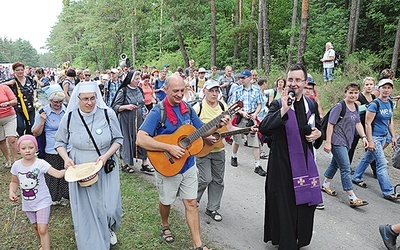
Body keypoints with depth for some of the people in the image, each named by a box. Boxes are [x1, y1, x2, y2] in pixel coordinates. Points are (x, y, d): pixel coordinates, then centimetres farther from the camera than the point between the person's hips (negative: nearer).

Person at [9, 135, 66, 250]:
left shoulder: (40, 163, -20)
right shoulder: (16, 165, -8)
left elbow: (57, 174, -31)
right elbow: (14, 182, 8)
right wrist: (12, 192, -10)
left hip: (42, 201, -5)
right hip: (27, 203, 5)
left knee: (42, 229, -9)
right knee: (35, 226, 23)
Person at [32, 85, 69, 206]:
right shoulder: (43, 112, -6)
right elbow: (35, 133, -3)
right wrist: (42, 121, -18)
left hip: (67, 149, 2)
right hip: (51, 152, -2)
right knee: (52, 175, 9)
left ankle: (65, 196, 30)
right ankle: (53, 198, 29)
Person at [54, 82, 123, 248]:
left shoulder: (107, 113, -10)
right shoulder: (69, 117, -6)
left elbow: (118, 139, -2)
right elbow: (60, 143, 7)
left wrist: (106, 155, -18)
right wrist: (66, 158, -12)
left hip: (105, 169, 0)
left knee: (110, 207, 3)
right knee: (85, 211, 8)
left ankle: (109, 230, 40)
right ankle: (90, 243, 34)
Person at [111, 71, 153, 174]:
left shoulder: (139, 90, 7)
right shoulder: (123, 91, -9)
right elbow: (114, 107, -9)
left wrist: (144, 109, 4)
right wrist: (126, 107, -23)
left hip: (139, 120, 5)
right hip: (127, 120, -5)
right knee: (127, 140, 2)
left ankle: (144, 164, 11)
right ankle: (125, 164, 18)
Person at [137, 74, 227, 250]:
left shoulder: (188, 109, 0)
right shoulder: (158, 112, -18)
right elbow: (141, 139, -28)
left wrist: (217, 126, -10)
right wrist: (169, 148, -30)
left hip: (188, 165, 4)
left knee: (191, 203, 8)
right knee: (166, 201, 17)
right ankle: (165, 226, 48)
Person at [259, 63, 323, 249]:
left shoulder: (311, 104, 6)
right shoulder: (278, 105, -10)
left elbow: (317, 127, 21)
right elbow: (264, 129, -25)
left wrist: (318, 133, -1)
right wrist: (283, 110, -35)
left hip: (305, 160, 5)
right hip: (283, 162, -5)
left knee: (305, 202, 14)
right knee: (285, 204, 5)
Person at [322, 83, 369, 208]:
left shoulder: (355, 107, 11)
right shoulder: (339, 107, -14)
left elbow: (358, 123, 14)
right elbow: (330, 125, -15)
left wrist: (363, 137, 1)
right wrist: (328, 142, -18)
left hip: (347, 142, 8)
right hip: (337, 142, -8)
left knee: (335, 164, 20)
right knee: (346, 169, -8)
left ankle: (326, 185, 37)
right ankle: (352, 198, -5)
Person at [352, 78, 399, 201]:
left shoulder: (390, 104, 8)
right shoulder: (374, 104, -16)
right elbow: (368, 123, -17)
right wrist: (370, 141, -20)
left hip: (383, 137, 8)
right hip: (374, 137, -8)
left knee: (368, 158, 19)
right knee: (382, 164, -7)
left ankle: (356, 178, 35)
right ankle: (388, 192, -1)